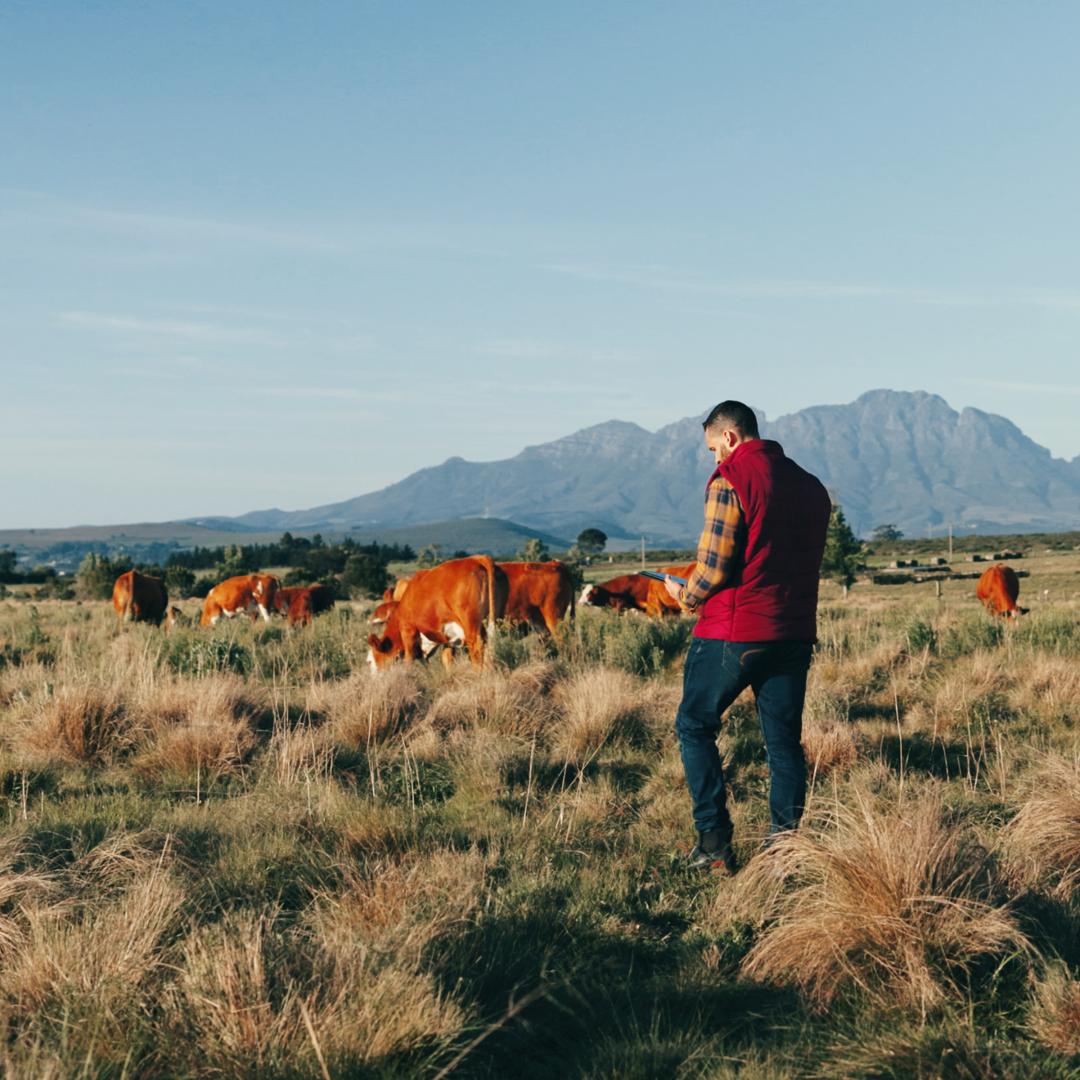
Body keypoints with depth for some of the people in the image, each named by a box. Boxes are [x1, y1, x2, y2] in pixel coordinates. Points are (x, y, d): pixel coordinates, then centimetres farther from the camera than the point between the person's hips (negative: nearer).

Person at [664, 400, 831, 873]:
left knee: (695, 726, 8)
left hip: (731, 635, -6)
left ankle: (715, 842, 4)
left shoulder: (729, 481, -11)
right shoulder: (811, 486, 12)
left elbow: (714, 567, -15)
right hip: (794, 633, 6)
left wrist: (686, 596, 4)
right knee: (784, 739, 12)